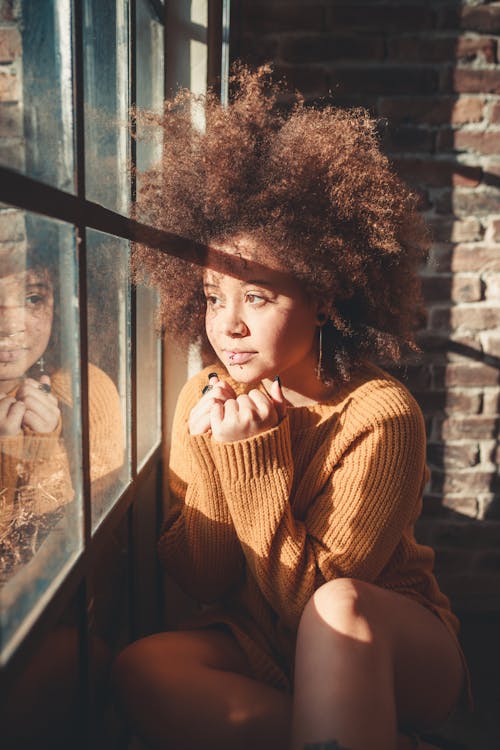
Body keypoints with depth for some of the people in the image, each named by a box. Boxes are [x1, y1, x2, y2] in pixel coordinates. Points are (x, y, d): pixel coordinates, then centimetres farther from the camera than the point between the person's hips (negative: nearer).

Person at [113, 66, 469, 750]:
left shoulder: (382, 416, -21)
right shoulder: (203, 400, -6)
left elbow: (316, 597, -20)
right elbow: (199, 584, -7)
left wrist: (256, 459, -29)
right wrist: (209, 453, -23)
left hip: (396, 649, -5)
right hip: (253, 642, 6)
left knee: (338, 607, -38)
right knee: (142, 674, -25)